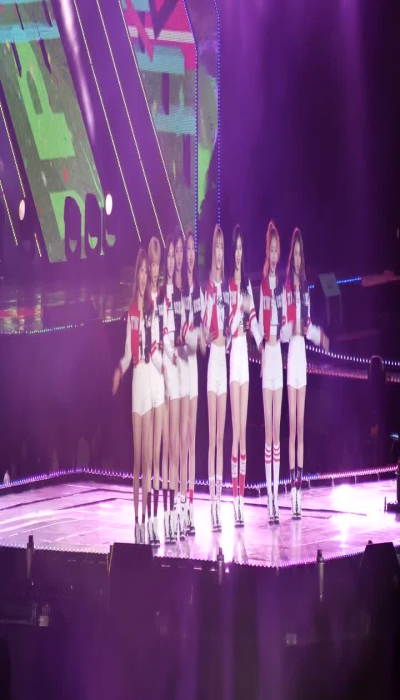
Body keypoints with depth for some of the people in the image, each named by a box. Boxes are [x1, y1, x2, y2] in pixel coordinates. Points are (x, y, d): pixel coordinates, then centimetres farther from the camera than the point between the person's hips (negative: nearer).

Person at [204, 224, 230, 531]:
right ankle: (212, 499, 0)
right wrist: (212, 336, -27)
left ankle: (220, 497, 12)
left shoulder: (226, 286, 13)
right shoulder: (207, 286, -6)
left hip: (224, 356, 6)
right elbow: (204, 326, -10)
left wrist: (226, 337, -2)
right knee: (211, 435, -4)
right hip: (211, 356, -6)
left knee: (221, 435, 8)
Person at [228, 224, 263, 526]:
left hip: (245, 353, 7)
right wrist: (239, 309, -27)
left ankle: (243, 497, 11)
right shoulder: (228, 284, -7)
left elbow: (252, 317, 10)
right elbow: (228, 324, -13)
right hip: (232, 353, -7)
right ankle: (235, 498, -1)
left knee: (244, 429, 7)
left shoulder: (247, 283, 14)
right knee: (235, 430, -6)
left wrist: (261, 343, -1)